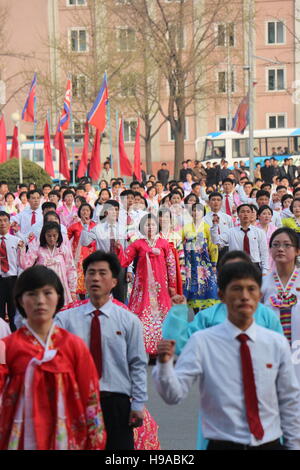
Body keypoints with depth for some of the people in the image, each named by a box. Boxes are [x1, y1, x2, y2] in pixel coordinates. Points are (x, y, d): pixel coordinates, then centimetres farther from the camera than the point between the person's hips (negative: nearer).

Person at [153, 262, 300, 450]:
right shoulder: (202, 342, -8)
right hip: (223, 444, -2)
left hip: (270, 443, 3)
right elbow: (174, 395, -14)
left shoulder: (277, 343, 0)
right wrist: (165, 364, -31)